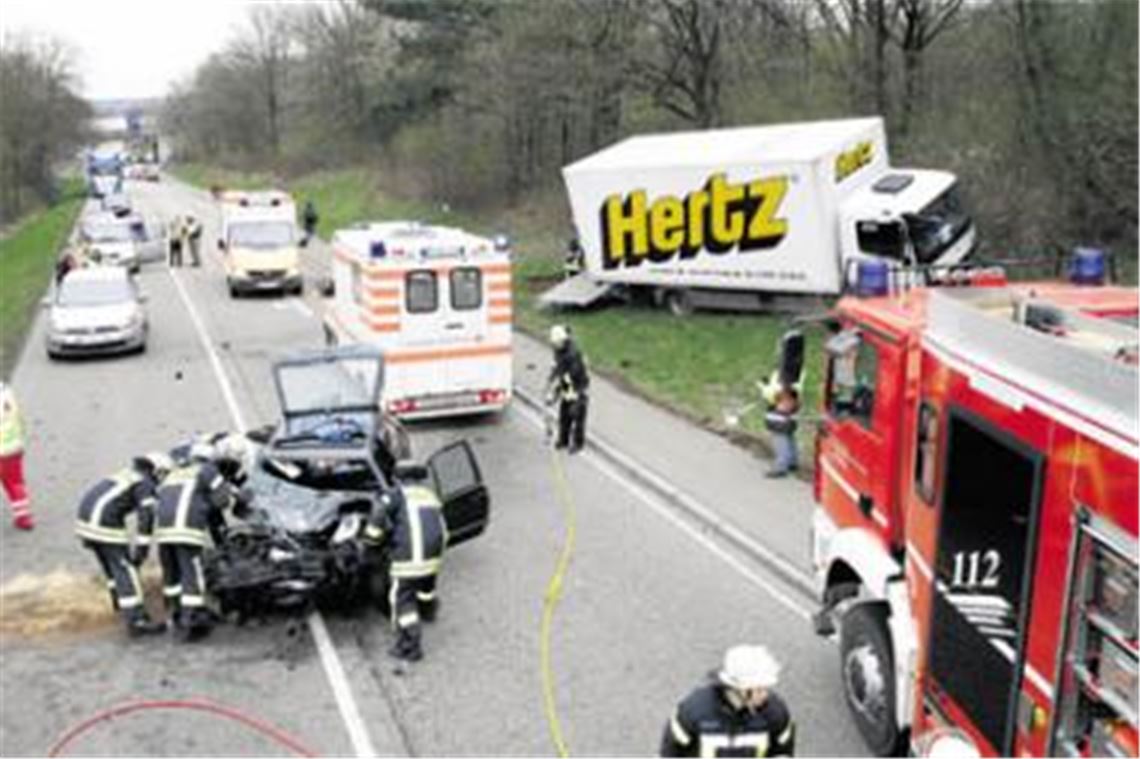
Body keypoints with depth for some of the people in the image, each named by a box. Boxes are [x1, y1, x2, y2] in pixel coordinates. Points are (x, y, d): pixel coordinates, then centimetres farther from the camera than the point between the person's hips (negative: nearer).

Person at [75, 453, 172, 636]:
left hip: (85, 519, 9)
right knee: (124, 568, -7)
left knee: (111, 563, 25)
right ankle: (136, 620, -11)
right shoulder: (145, 483, -3)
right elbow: (146, 515, -15)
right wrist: (142, 546, -17)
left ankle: (120, 600, 41)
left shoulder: (128, 473, 23)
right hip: (105, 523, -9)